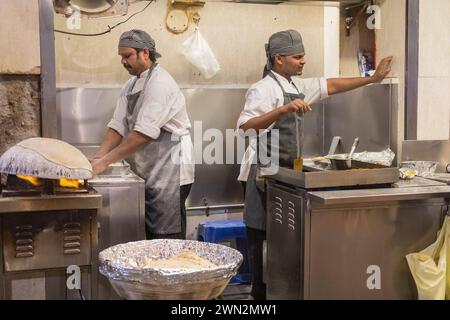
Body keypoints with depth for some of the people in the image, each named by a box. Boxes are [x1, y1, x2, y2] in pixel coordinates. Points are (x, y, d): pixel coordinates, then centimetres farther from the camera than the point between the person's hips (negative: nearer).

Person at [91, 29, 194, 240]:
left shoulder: (159, 84, -16)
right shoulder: (132, 85, 13)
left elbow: (143, 133, -22)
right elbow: (118, 126, 8)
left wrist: (106, 161, -21)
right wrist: (98, 157, -6)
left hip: (169, 171, -9)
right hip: (148, 173, 9)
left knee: (167, 237, -5)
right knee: (150, 233, 13)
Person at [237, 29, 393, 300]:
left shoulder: (297, 85, 11)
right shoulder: (264, 89, -15)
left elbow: (331, 86, 17)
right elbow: (246, 125, -29)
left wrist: (372, 79, 12)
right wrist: (283, 109, -42)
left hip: (285, 171, 8)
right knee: (262, 236, 1)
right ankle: (260, 293, 12)